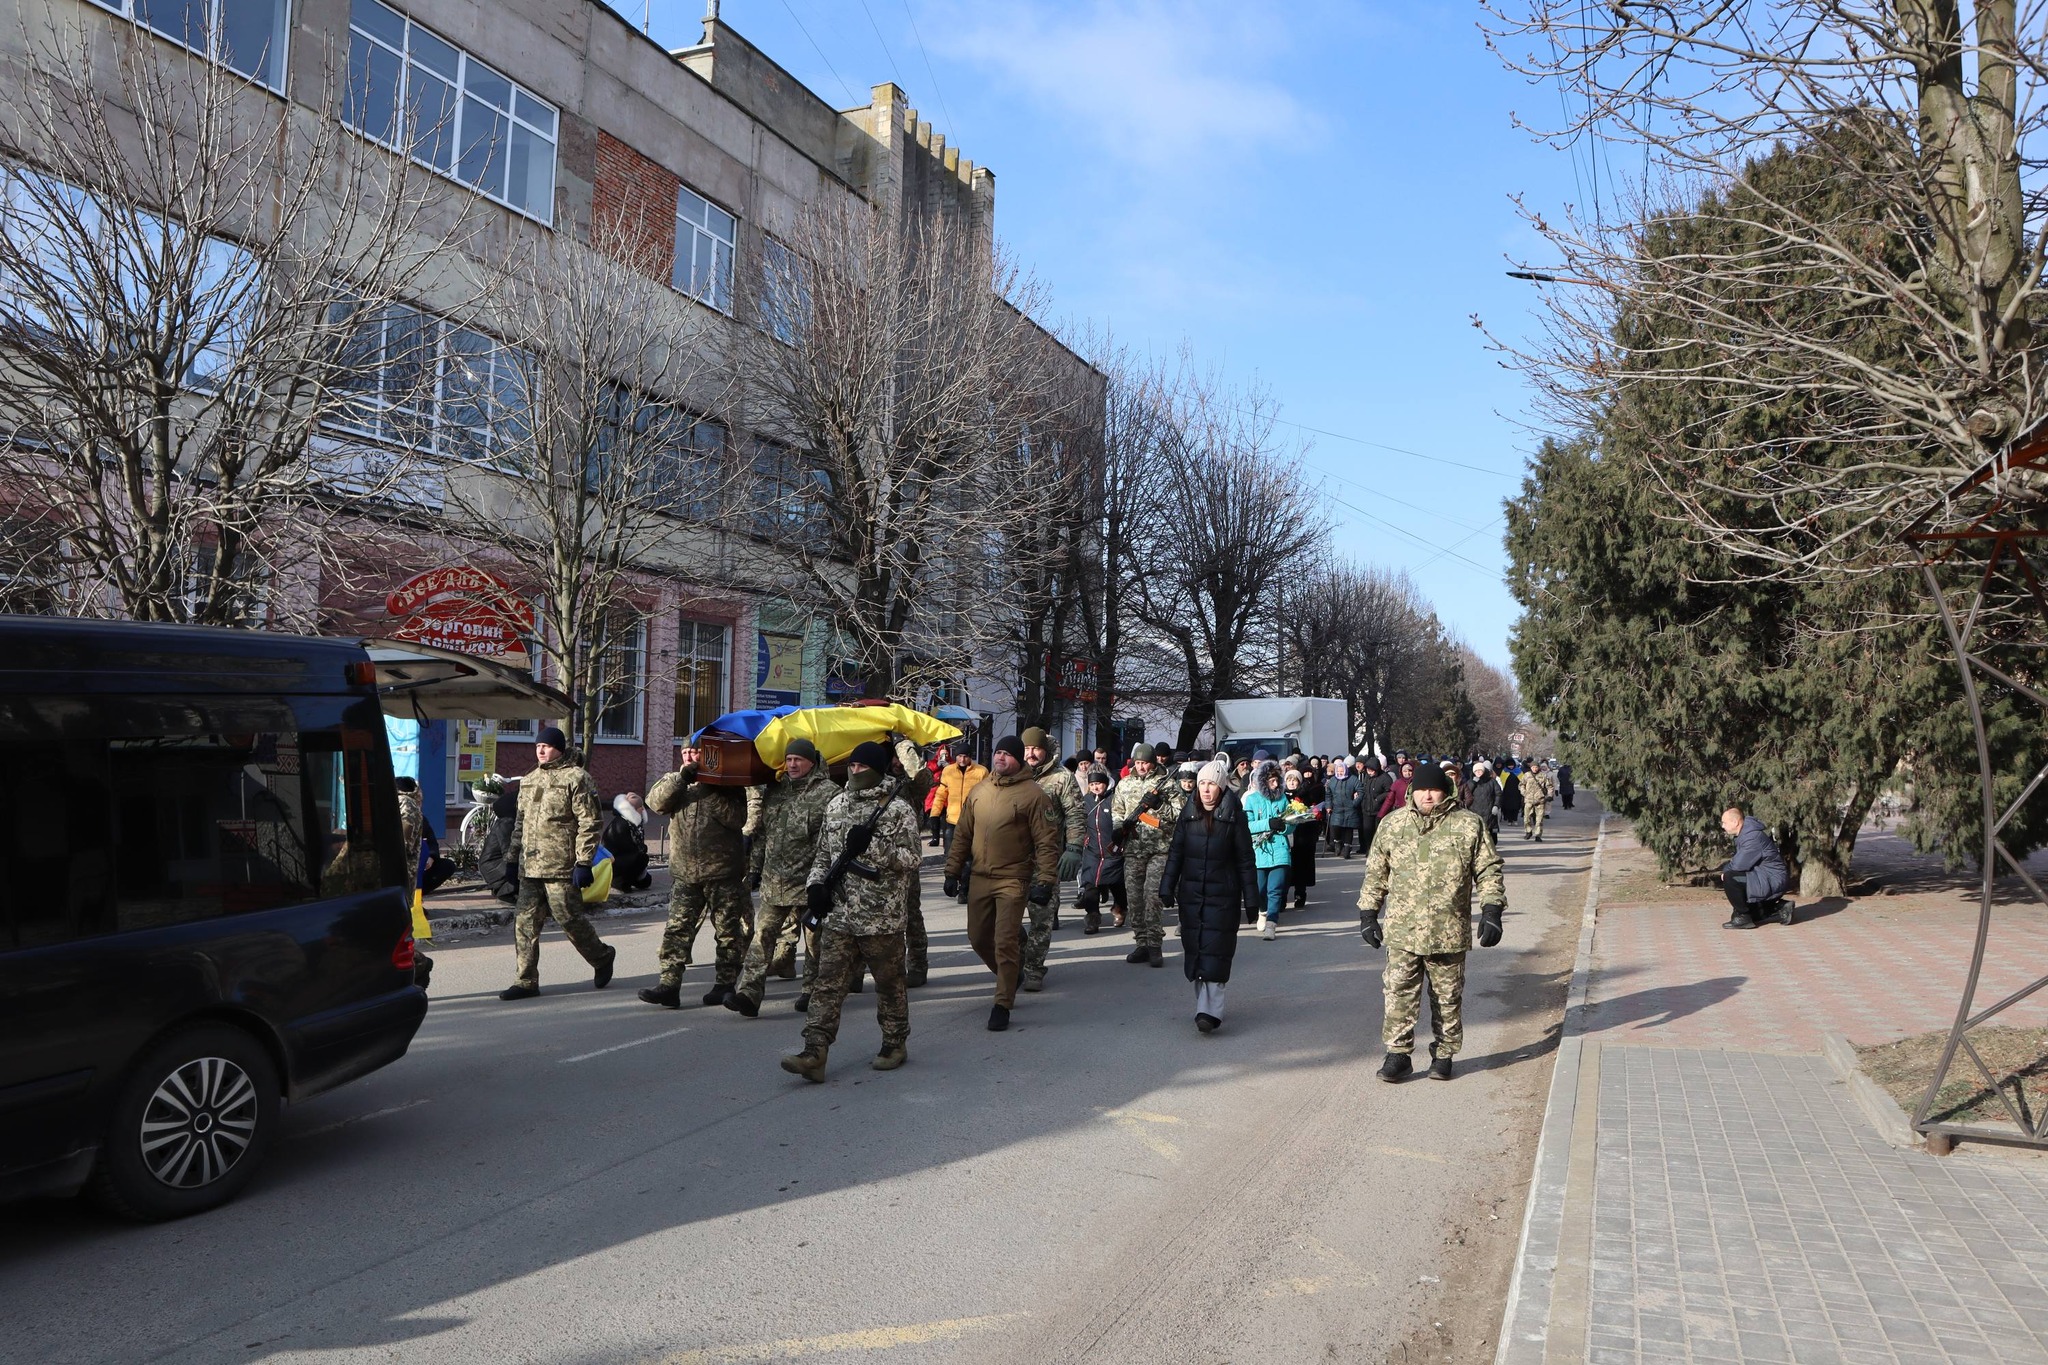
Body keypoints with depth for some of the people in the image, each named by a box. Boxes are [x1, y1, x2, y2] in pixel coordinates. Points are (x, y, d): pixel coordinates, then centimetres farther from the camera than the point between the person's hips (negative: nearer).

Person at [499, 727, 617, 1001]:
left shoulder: (576, 778, -7)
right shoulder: (529, 780, 17)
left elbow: (589, 823, -12)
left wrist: (583, 862, -17)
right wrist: (513, 856, 19)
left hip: (560, 867, -7)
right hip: (530, 866, 7)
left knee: (569, 919, 0)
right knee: (525, 922, 4)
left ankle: (603, 957, 24)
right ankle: (525, 982, 11)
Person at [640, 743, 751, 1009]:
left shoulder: (727, 785, 2)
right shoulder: (678, 783, 13)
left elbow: (737, 818, -13)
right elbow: (656, 801, -6)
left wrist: (710, 792, -17)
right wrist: (680, 777, -16)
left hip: (722, 872, -3)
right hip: (684, 873, 3)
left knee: (728, 931, 4)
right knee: (677, 929, -3)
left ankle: (725, 984, 15)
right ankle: (669, 985, -4)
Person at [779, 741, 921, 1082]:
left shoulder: (898, 810, -7)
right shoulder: (836, 805, 11)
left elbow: (911, 861, -13)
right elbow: (822, 852, 19)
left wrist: (871, 846, -22)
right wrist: (816, 883, 2)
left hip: (882, 916, -4)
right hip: (838, 914, 4)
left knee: (889, 983, 10)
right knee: (828, 983, -1)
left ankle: (896, 1044, 27)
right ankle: (815, 1053, -3)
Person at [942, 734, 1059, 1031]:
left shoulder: (1032, 794, -8)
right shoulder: (979, 791, 8)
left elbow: (1047, 842, -10)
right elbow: (962, 834, 14)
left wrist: (1044, 881, -16)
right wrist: (953, 871, 10)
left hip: (1013, 881, -6)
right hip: (980, 878, 6)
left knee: (1005, 942, -7)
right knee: (978, 937, 14)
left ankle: (1002, 1005, 5)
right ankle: (1010, 975, 40)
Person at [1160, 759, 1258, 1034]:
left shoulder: (1234, 817, -4)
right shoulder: (1188, 815, 4)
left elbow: (1245, 859, -2)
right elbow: (1175, 854, 7)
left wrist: (1251, 899, -3)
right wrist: (1167, 889, 1)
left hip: (1223, 896, -3)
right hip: (1191, 894, 3)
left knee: (1215, 952, -7)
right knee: (1194, 951, 5)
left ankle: (1210, 1012, -11)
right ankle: (1206, 1006, 16)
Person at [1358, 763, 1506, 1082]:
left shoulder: (1468, 825, 1)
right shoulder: (1392, 825, 5)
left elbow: (1488, 871, 3)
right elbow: (1375, 873, 10)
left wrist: (1491, 912, -6)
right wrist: (1368, 915, 7)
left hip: (1449, 932, 0)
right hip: (1402, 930, 1)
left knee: (1448, 997, 10)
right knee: (1399, 993, -3)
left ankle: (1443, 1055, 24)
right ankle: (1398, 1055, 7)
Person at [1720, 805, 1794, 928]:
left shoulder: (1753, 836, -23)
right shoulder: (1744, 834, 10)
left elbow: (1739, 865, -26)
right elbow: (1738, 861, 14)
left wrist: (1725, 871, -7)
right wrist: (1727, 870, -5)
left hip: (1772, 881, -11)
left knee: (1729, 878, -27)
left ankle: (1742, 918, -16)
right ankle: (1780, 907, 20)